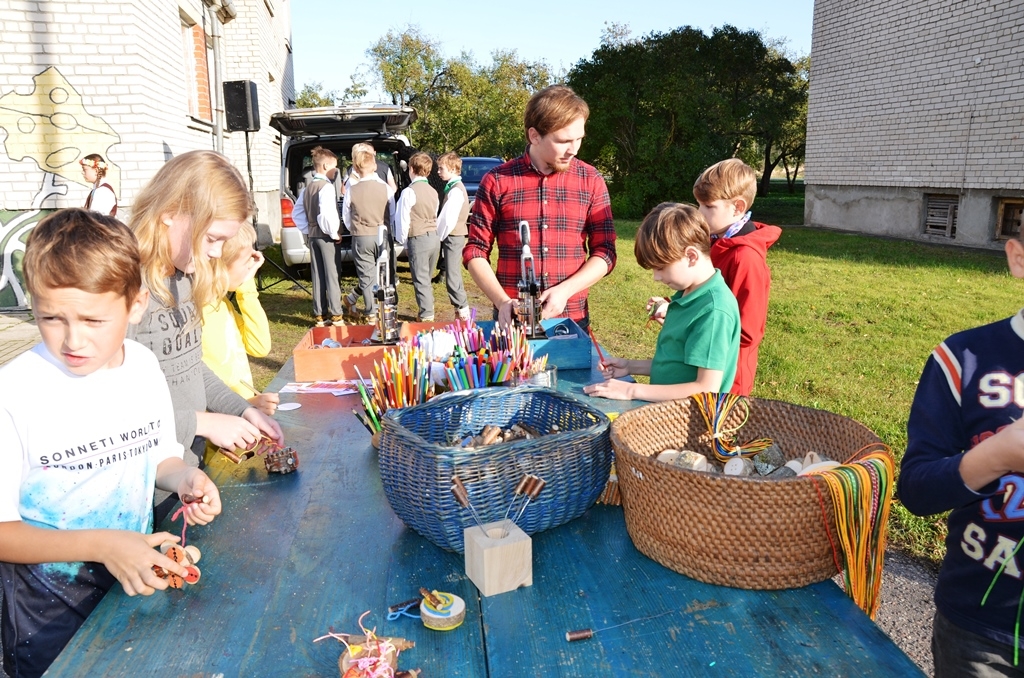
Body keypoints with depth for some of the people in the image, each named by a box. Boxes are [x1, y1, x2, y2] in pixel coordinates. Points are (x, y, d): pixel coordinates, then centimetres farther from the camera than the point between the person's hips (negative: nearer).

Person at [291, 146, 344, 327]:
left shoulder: (308, 188, 11)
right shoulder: (327, 187, -14)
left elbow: (296, 213, 15)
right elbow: (327, 215, -26)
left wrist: (307, 231, 16)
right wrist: (335, 233, -15)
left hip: (312, 235, 8)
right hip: (326, 236, -8)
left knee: (317, 276, 11)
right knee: (332, 276, -2)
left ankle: (318, 316, 16)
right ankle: (336, 316, 1)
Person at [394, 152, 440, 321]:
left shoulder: (409, 192, -12)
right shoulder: (433, 192, 11)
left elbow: (402, 220, -9)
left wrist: (403, 241, 1)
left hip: (418, 239, -7)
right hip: (434, 237, 7)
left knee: (421, 280, -2)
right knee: (427, 278, 16)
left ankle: (426, 315, -1)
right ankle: (427, 311, 21)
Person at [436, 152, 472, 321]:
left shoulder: (456, 190, -16)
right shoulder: (453, 187, 14)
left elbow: (448, 219, -20)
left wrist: (439, 236, -8)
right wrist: (440, 236, 10)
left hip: (453, 237, -10)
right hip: (451, 237, 10)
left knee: (452, 277, -7)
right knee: (453, 275, 14)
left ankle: (463, 310, -3)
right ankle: (462, 309, 21)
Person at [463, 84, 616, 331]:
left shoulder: (591, 181, 1)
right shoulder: (497, 181, -3)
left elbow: (604, 253, 1)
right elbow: (475, 251, 0)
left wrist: (564, 290, -14)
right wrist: (502, 301, -14)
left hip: (573, 319, 1)